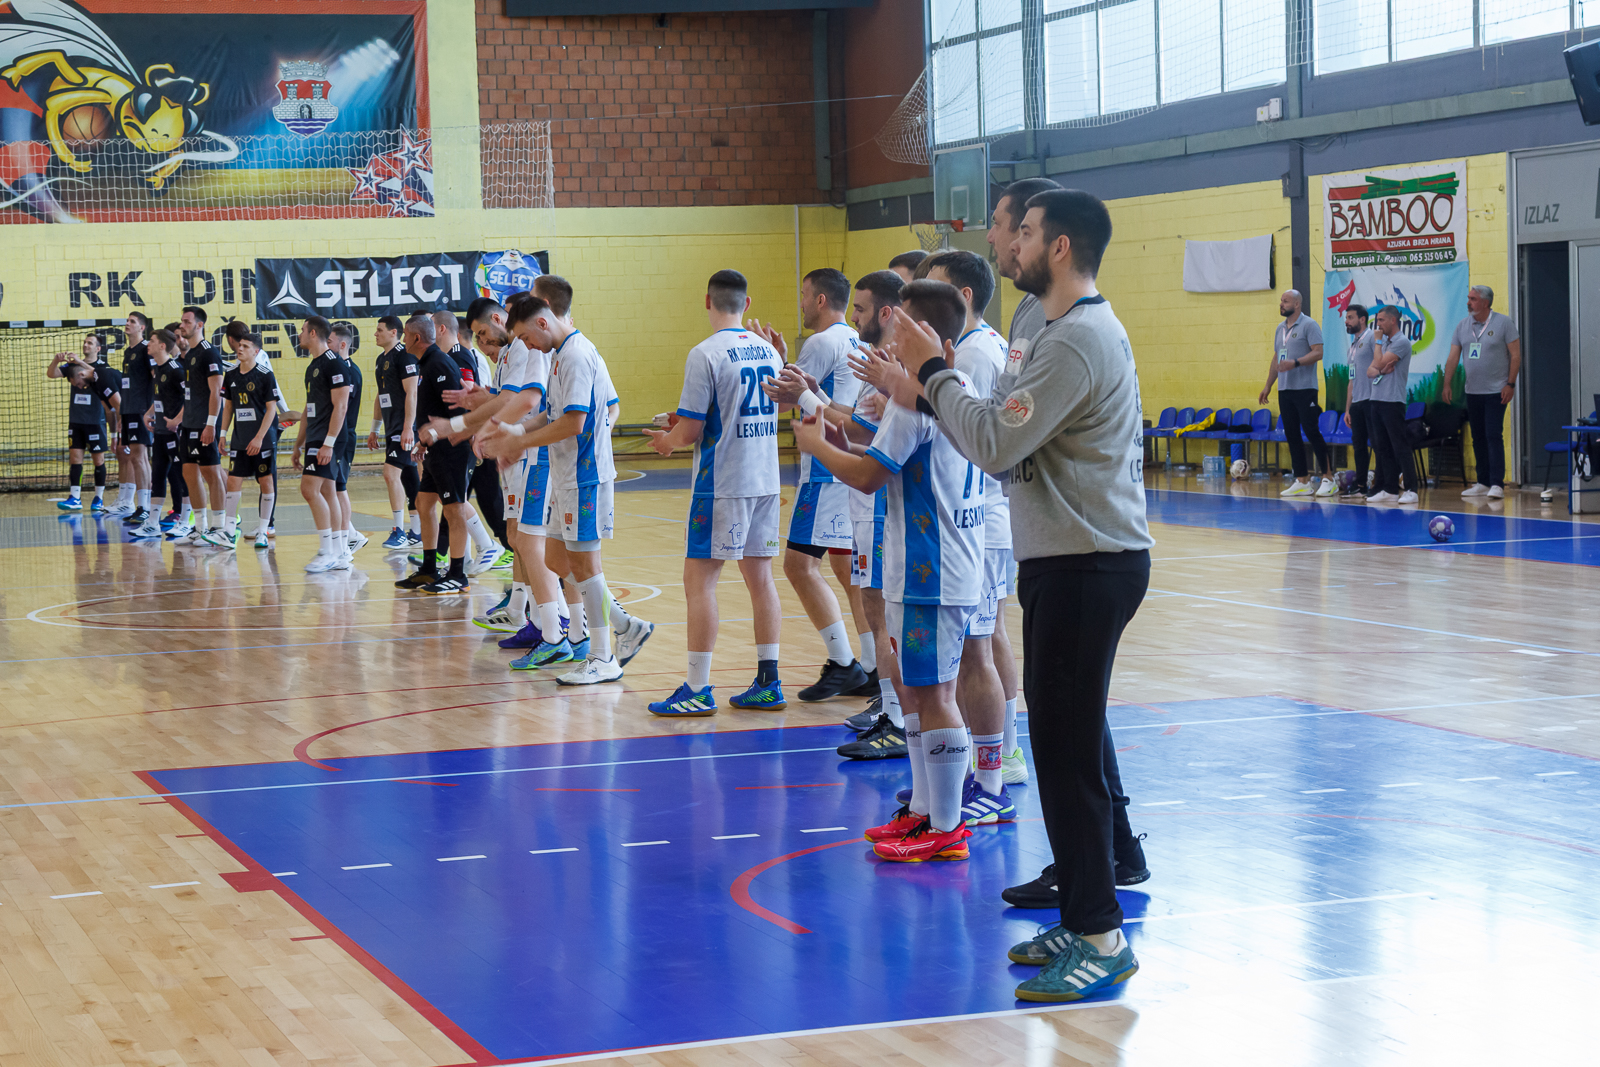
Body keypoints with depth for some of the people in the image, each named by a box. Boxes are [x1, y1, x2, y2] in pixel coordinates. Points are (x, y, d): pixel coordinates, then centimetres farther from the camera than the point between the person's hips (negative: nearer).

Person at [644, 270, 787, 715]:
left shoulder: (705, 354, -13)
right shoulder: (768, 350, 8)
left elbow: (690, 431, -15)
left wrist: (667, 441, 9)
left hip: (721, 485, -7)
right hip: (765, 482, 7)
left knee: (699, 580, -2)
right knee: (760, 578, 12)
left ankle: (697, 690, -2)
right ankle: (768, 684, 15)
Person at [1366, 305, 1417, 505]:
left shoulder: (1402, 342, -8)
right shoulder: (1382, 343, 19)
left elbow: (1379, 363, -15)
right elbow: (1370, 371, 14)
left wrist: (1378, 342, -1)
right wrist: (1380, 371, -8)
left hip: (1393, 400, -8)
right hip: (1376, 400, 8)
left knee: (1400, 447, -10)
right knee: (1383, 448, 8)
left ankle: (1411, 490, -10)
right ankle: (1390, 489, 10)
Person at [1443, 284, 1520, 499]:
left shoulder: (1503, 323, -5)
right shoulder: (1462, 326, 9)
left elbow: (1515, 354, -6)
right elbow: (1453, 357, 9)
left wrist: (1510, 384, -12)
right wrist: (1447, 384, 1)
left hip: (1496, 392, -5)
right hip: (1472, 392, 5)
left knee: (1494, 435, -11)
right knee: (1478, 437, 8)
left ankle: (1497, 484, -12)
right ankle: (1483, 482, 15)